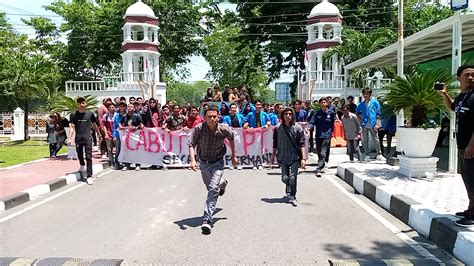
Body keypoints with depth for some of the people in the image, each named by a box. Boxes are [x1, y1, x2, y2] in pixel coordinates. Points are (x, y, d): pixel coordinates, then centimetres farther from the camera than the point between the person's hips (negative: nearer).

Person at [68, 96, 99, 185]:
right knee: (79, 155, 19)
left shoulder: (90, 114, 1)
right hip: (78, 139, 2)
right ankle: (82, 165, 52)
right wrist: (69, 138, -11)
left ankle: (89, 176, -5)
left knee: (89, 157, -6)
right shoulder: (74, 115, 1)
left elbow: (94, 125, 13)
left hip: (88, 139, -2)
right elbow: (72, 127, -2)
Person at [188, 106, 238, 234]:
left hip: (217, 163, -2)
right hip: (203, 162, 2)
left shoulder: (224, 129, -18)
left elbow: (231, 139, 3)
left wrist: (233, 155, 9)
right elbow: (191, 144, -21)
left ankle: (207, 219, -14)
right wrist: (193, 160, -37)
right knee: (210, 187, 23)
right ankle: (222, 183, 59)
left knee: (213, 189, -18)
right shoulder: (199, 128, -21)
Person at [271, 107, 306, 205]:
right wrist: (273, 155, 12)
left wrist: (303, 158, -12)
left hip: (294, 157, -2)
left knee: (292, 178, -7)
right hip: (282, 157, 2)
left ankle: (292, 196, 12)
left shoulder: (297, 128, -5)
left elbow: (302, 144, -6)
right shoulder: (278, 128, 0)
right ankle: (289, 190, 37)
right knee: (285, 178, 4)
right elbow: (275, 143, 10)